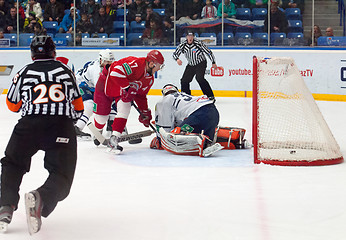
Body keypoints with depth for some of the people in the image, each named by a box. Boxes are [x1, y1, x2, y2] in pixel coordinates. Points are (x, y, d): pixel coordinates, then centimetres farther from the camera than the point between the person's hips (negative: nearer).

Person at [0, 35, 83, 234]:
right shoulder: (65, 70, 18)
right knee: (61, 175, 2)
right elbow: (78, 105, 24)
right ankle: (41, 198, -29)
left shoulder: (24, 72, 15)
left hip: (30, 124, 1)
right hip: (63, 125, 0)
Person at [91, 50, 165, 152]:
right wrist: (127, 87, -43)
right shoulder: (135, 64, -34)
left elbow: (141, 95, 8)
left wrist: (145, 112, 5)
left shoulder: (149, 79, -4)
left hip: (122, 92, 7)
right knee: (101, 115, 0)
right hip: (107, 82, -7)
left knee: (124, 110, -18)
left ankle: (113, 140, -16)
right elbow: (116, 73, -43)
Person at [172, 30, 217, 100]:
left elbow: (208, 52, -11)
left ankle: (210, 96, -22)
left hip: (201, 63, -5)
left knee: (199, 78, -26)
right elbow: (175, 53, -1)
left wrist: (213, 62, -7)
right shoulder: (182, 45, -8)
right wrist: (177, 59, -24)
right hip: (191, 65, 5)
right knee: (184, 80, 2)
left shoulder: (198, 43, -19)